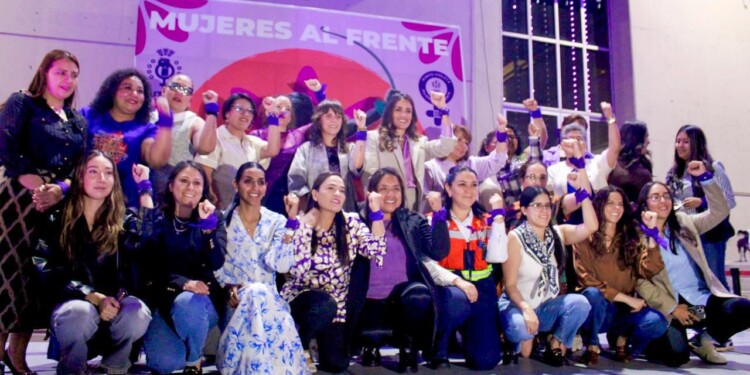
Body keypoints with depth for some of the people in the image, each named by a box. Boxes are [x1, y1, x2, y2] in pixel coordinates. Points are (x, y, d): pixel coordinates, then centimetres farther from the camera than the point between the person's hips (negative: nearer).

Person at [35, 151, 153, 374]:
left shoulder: (124, 220, 9)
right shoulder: (56, 221, 7)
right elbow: (51, 273, -4)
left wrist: (144, 187, -9)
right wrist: (95, 298, -18)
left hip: (114, 304, 1)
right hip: (72, 302, -1)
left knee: (137, 312, -33)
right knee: (80, 313, -36)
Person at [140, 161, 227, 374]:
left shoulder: (213, 219, 4)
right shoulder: (154, 218, 3)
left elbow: (217, 263, -11)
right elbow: (151, 266, -8)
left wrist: (208, 225, -22)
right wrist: (183, 283, -24)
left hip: (202, 301, 1)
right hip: (162, 300, 0)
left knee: (187, 302, -36)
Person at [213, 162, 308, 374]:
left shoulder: (276, 221, 5)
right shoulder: (222, 220, 5)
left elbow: (281, 265, -11)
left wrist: (292, 220, -14)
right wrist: (230, 288, -18)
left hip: (268, 299, 1)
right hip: (235, 300, -1)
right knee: (257, 293, -34)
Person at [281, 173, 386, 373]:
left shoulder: (351, 223, -5)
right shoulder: (300, 226, -14)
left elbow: (376, 251, -18)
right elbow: (297, 271, -27)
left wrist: (376, 211, -23)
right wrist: (306, 227, -27)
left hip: (336, 303, 3)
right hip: (300, 298, -3)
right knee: (325, 306, -36)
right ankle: (300, 347, -5)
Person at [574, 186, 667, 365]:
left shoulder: (631, 238, 8)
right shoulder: (585, 237, -4)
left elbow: (648, 270, -8)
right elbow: (586, 280, -12)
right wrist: (626, 298, -14)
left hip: (624, 309, 3)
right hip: (596, 307, -3)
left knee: (657, 322, -26)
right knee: (592, 294, -37)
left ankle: (621, 338, 6)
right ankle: (591, 346, -10)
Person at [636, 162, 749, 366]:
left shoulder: (684, 223, 11)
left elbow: (719, 212, 5)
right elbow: (640, 281, -8)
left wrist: (705, 176, -5)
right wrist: (672, 307, -12)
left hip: (705, 301, 5)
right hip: (669, 307, -4)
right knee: (676, 355, -28)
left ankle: (704, 340, 5)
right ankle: (651, 341, 10)